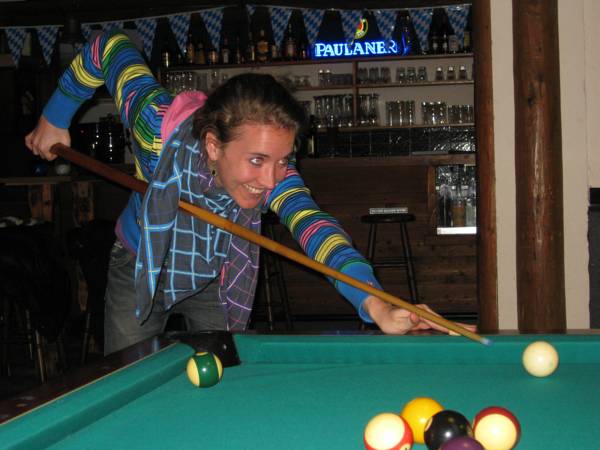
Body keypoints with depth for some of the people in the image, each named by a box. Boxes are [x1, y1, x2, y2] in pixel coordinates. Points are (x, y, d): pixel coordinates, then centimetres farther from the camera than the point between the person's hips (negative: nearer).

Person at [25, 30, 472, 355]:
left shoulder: (272, 169, -32)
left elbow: (311, 223, -51)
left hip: (215, 278, 1)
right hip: (141, 264, -1)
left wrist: (374, 301, -68)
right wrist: (56, 118, -9)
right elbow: (112, 47, -22)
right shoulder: (163, 128, -37)